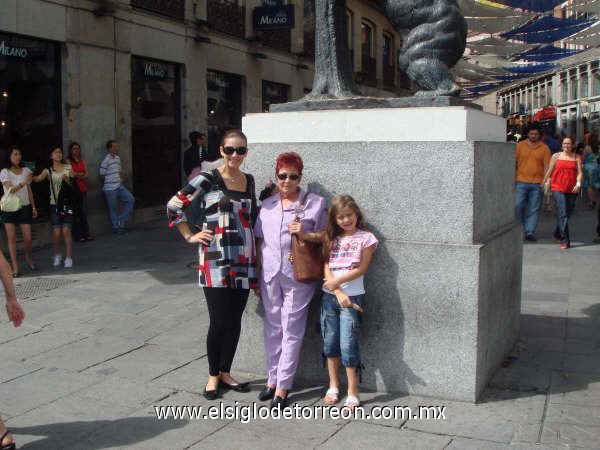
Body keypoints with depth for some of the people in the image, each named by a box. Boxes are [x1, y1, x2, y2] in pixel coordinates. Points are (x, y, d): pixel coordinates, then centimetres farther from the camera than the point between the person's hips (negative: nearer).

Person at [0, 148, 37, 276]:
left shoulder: (26, 170, 8)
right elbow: (10, 189, -14)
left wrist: (33, 207, 11)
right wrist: (24, 182, -26)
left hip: (24, 207, 3)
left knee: (27, 238, 0)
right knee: (12, 237, -4)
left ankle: (28, 258, 29)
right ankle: (15, 267, -1)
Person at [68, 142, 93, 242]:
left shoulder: (82, 161, 15)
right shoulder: (68, 161, -2)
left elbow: (86, 176, 7)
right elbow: (71, 174, -13)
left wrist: (77, 175, -10)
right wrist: (81, 174, -2)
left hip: (83, 189, 5)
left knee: (84, 213, 7)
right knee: (76, 213, -3)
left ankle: (86, 234, 12)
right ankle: (77, 236, 0)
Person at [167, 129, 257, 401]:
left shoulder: (249, 180, 12)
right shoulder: (208, 179, -5)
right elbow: (174, 206, -2)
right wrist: (190, 236, -2)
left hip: (244, 261, 5)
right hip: (216, 261, -5)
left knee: (235, 320, 10)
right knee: (219, 321, -2)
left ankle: (225, 373, 26)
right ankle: (213, 376, 18)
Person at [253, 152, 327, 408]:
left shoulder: (315, 203, -1)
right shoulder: (267, 205, 11)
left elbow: (325, 236, 2)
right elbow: (261, 242, 13)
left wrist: (305, 234, -17)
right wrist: (257, 276, 12)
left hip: (297, 276, -4)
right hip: (270, 274, 4)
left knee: (291, 331, 1)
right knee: (272, 329, 13)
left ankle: (283, 387, 8)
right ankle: (273, 379, 25)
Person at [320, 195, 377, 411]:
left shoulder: (366, 238, 0)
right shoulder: (331, 239, 10)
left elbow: (361, 269, -6)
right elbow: (326, 267, 0)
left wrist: (337, 282, -13)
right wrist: (339, 293, -12)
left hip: (352, 296, -4)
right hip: (329, 296, 4)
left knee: (348, 344, -8)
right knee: (330, 342, 9)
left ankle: (353, 393, 2)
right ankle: (333, 386, 24)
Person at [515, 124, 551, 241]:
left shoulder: (544, 148, 4)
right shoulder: (520, 145, 5)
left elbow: (546, 166, 3)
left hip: (537, 183, 0)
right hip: (521, 181, 0)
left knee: (534, 209, 2)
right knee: (518, 206, -2)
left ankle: (530, 232, 8)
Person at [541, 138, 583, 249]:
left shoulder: (577, 157, 9)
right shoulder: (556, 156, 8)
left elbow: (579, 172, 3)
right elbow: (549, 171, 13)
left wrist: (578, 183, -13)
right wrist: (543, 183, 11)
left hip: (572, 190, 2)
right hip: (558, 188, -2)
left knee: (567, 214, 10)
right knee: (562, 214, -12)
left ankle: (557, 235, 33)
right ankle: (565, 241, -13)